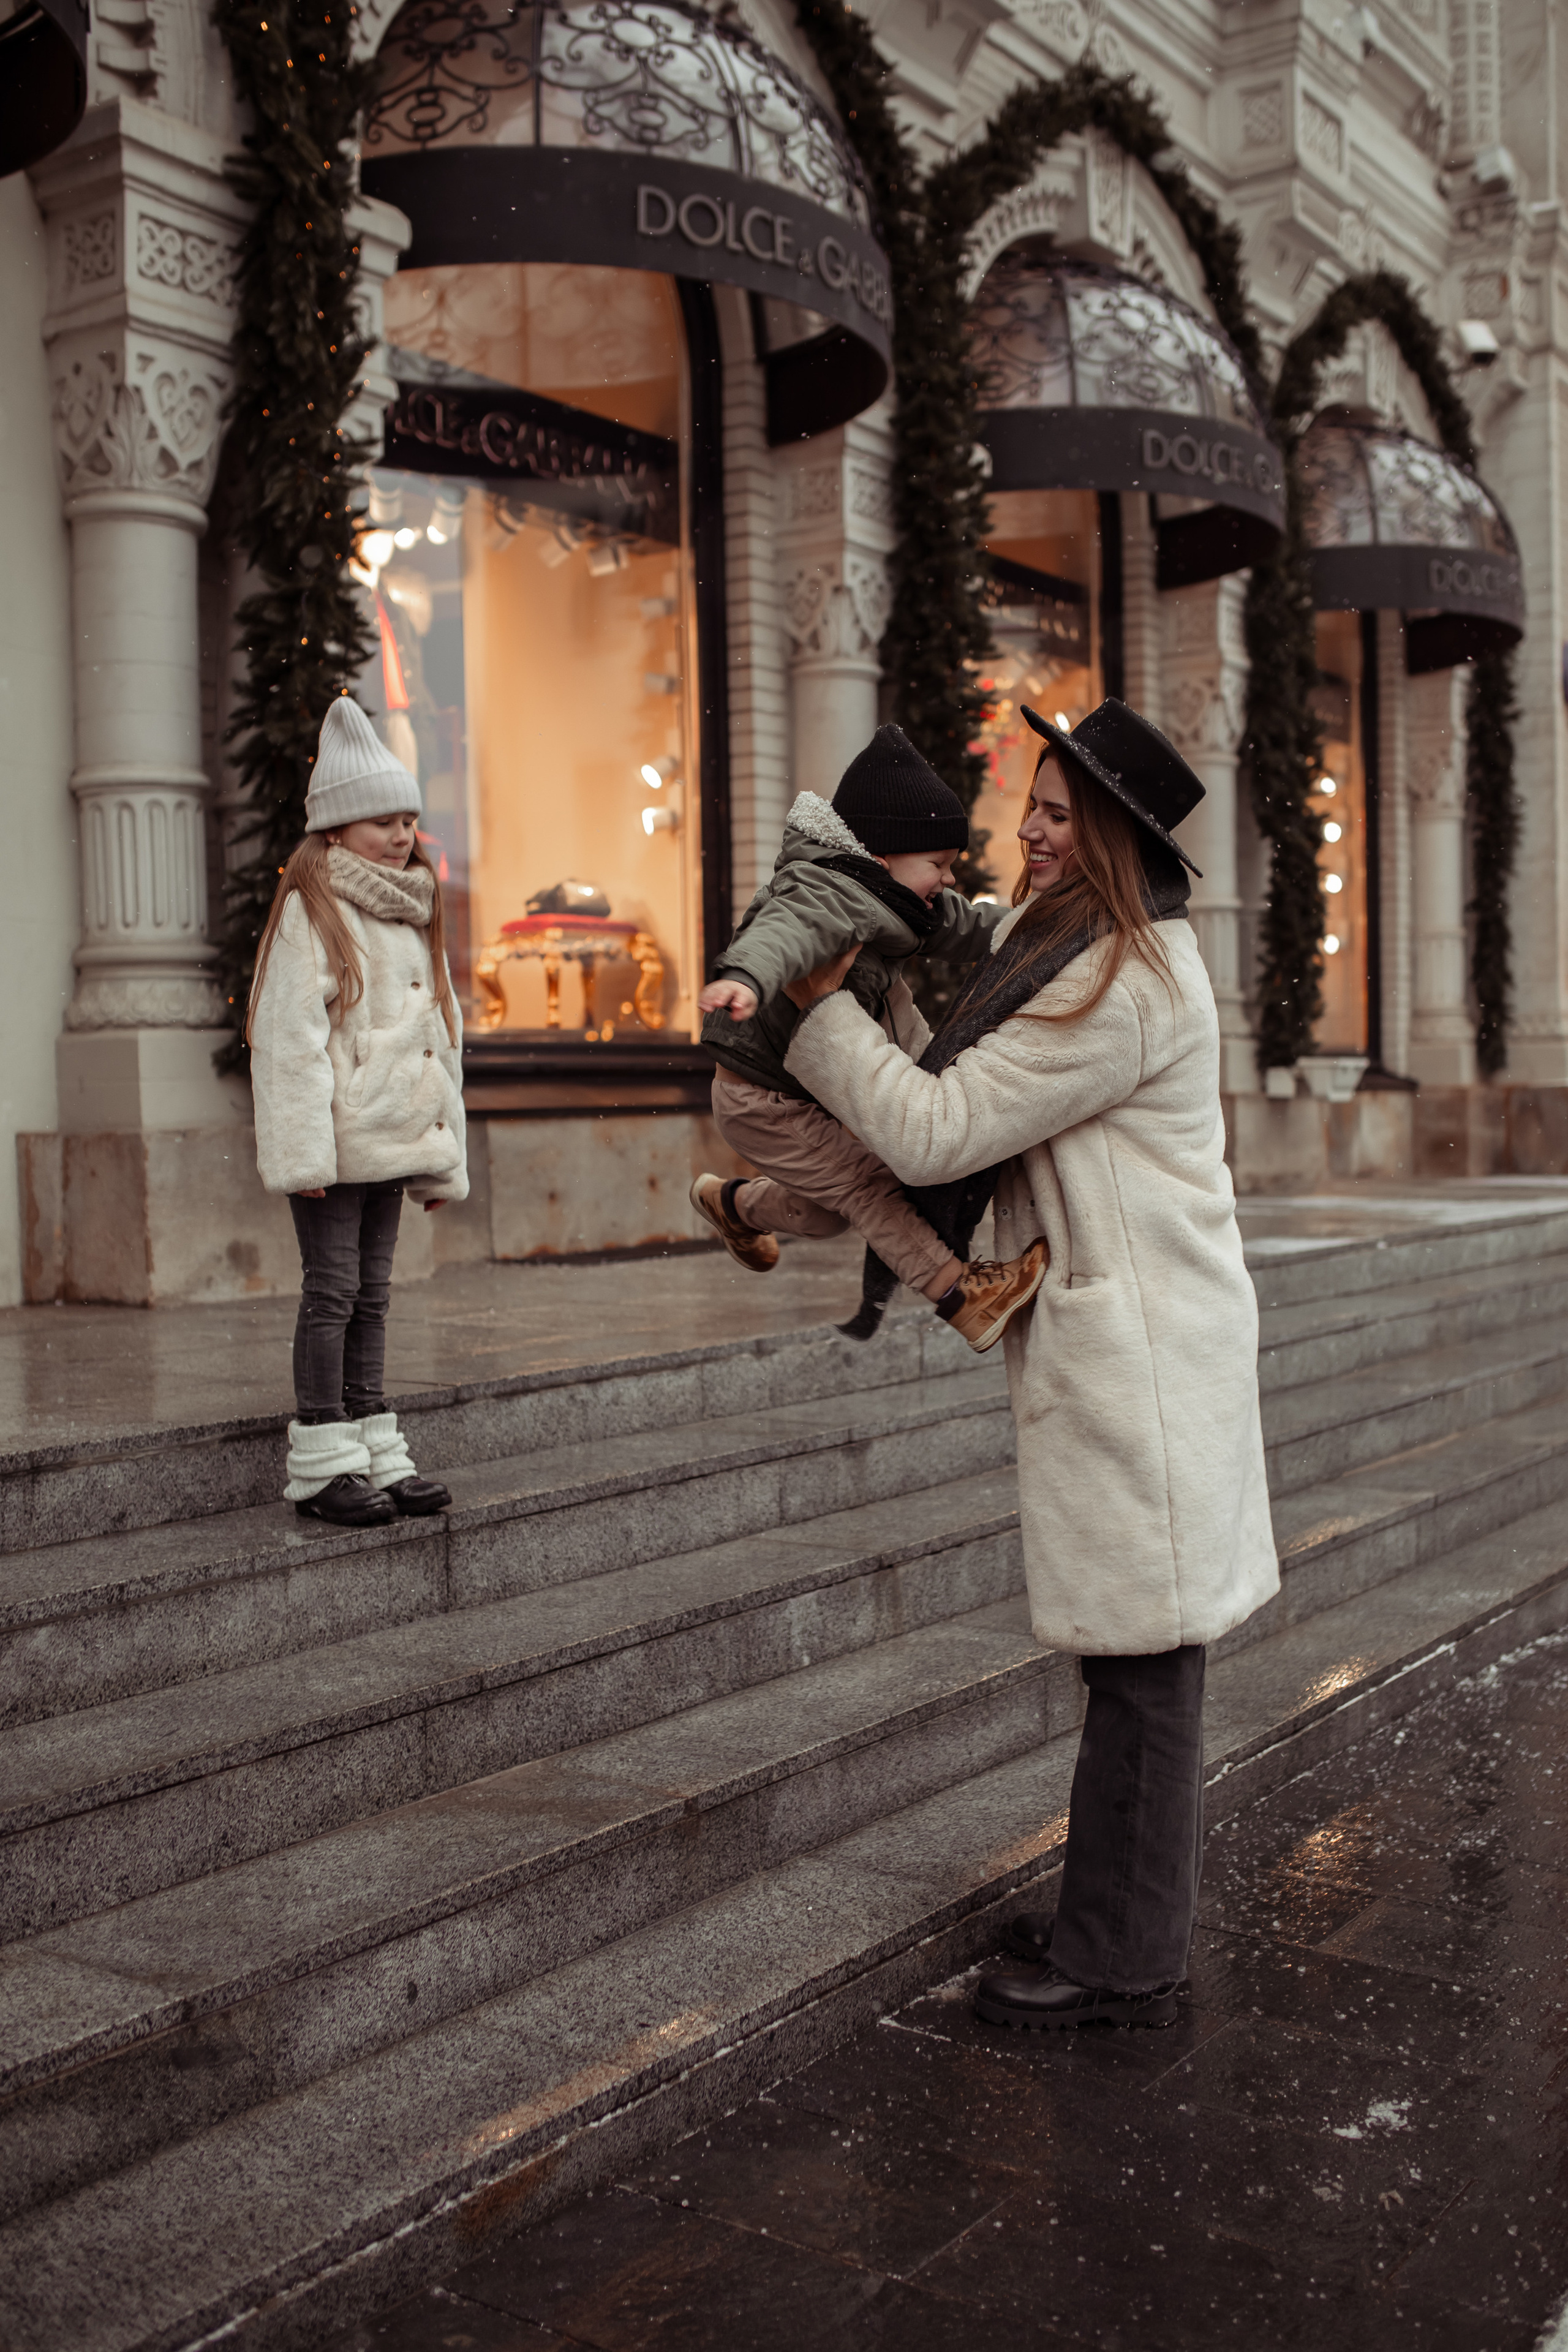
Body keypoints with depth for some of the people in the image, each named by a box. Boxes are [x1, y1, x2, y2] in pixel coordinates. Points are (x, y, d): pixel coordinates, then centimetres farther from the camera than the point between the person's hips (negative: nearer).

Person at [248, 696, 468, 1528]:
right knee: (332, 1290, -4)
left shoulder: (410, 914, 18)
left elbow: (439, 1033, 20)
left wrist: (444, 1154, 17)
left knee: (370, 1294, 11)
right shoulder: (309, 911, -7)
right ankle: (323, 1465, 3)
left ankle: (376, 1452, 17)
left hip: (393, 1140, 7)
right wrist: (305, 1149, -20)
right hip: (334, 1145, -7)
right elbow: (290, 1036, -14)